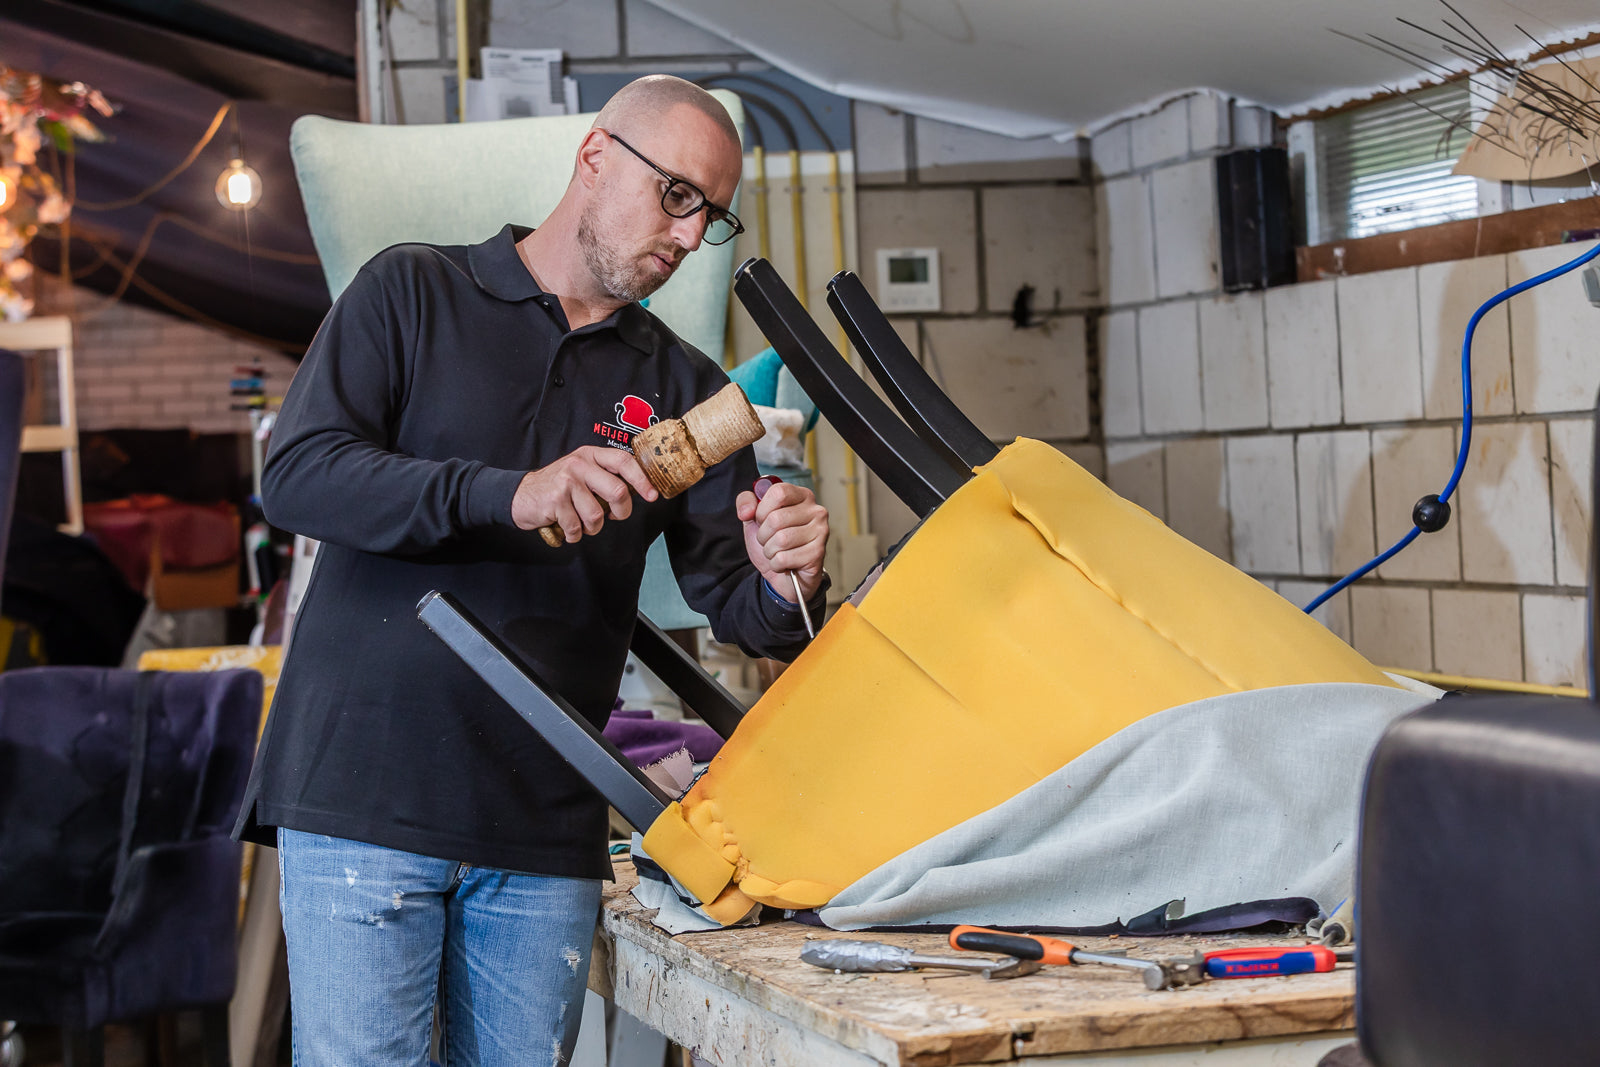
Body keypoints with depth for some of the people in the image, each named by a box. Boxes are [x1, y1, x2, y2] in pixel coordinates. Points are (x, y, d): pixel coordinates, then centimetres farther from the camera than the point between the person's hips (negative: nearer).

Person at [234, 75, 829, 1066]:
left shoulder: (684, 389, 14)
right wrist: (510, 497, -20)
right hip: (363, 797, -3)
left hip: (546, 834, 3)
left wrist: (783, 583, -17)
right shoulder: (413, 291, 6)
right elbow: (297, 475, -8)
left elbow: (733, 607, 8)